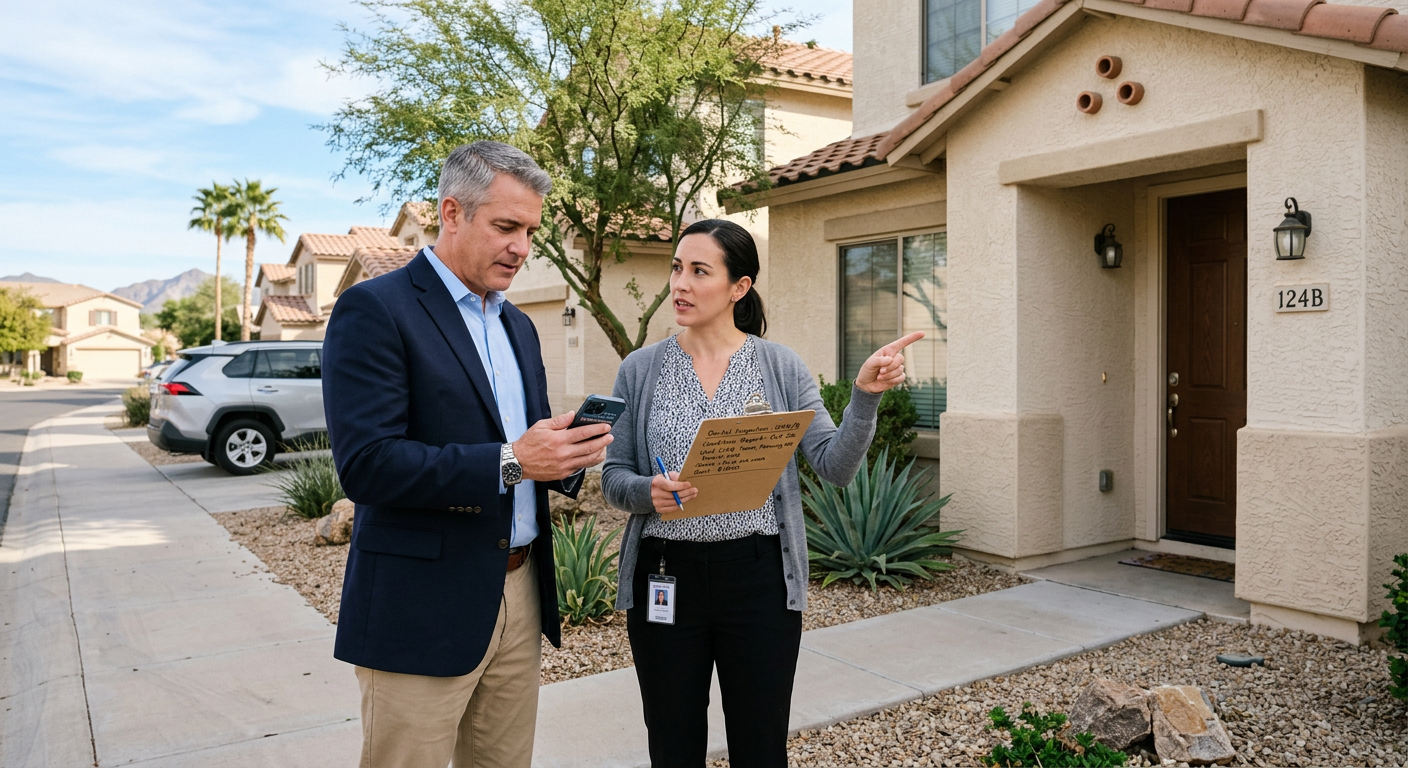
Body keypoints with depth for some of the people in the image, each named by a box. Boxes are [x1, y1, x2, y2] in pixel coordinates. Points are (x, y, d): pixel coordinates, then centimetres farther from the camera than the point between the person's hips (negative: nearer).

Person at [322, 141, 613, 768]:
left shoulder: (517, 325, 15)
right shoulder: (374, 310, -10)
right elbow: (366, 464, -19)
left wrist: (565, 456, -5)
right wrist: (509, 462, -24)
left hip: (520, 594, 7)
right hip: (423, 608, -7)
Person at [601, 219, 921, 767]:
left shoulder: (782, 367, 0)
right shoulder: (640, 370, 2)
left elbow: (836, 466, -6)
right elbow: (613, 478, 3)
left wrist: (865, 396, -19)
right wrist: (647, 491, -17)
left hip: (759, 578, 0)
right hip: (665, 576, 1)